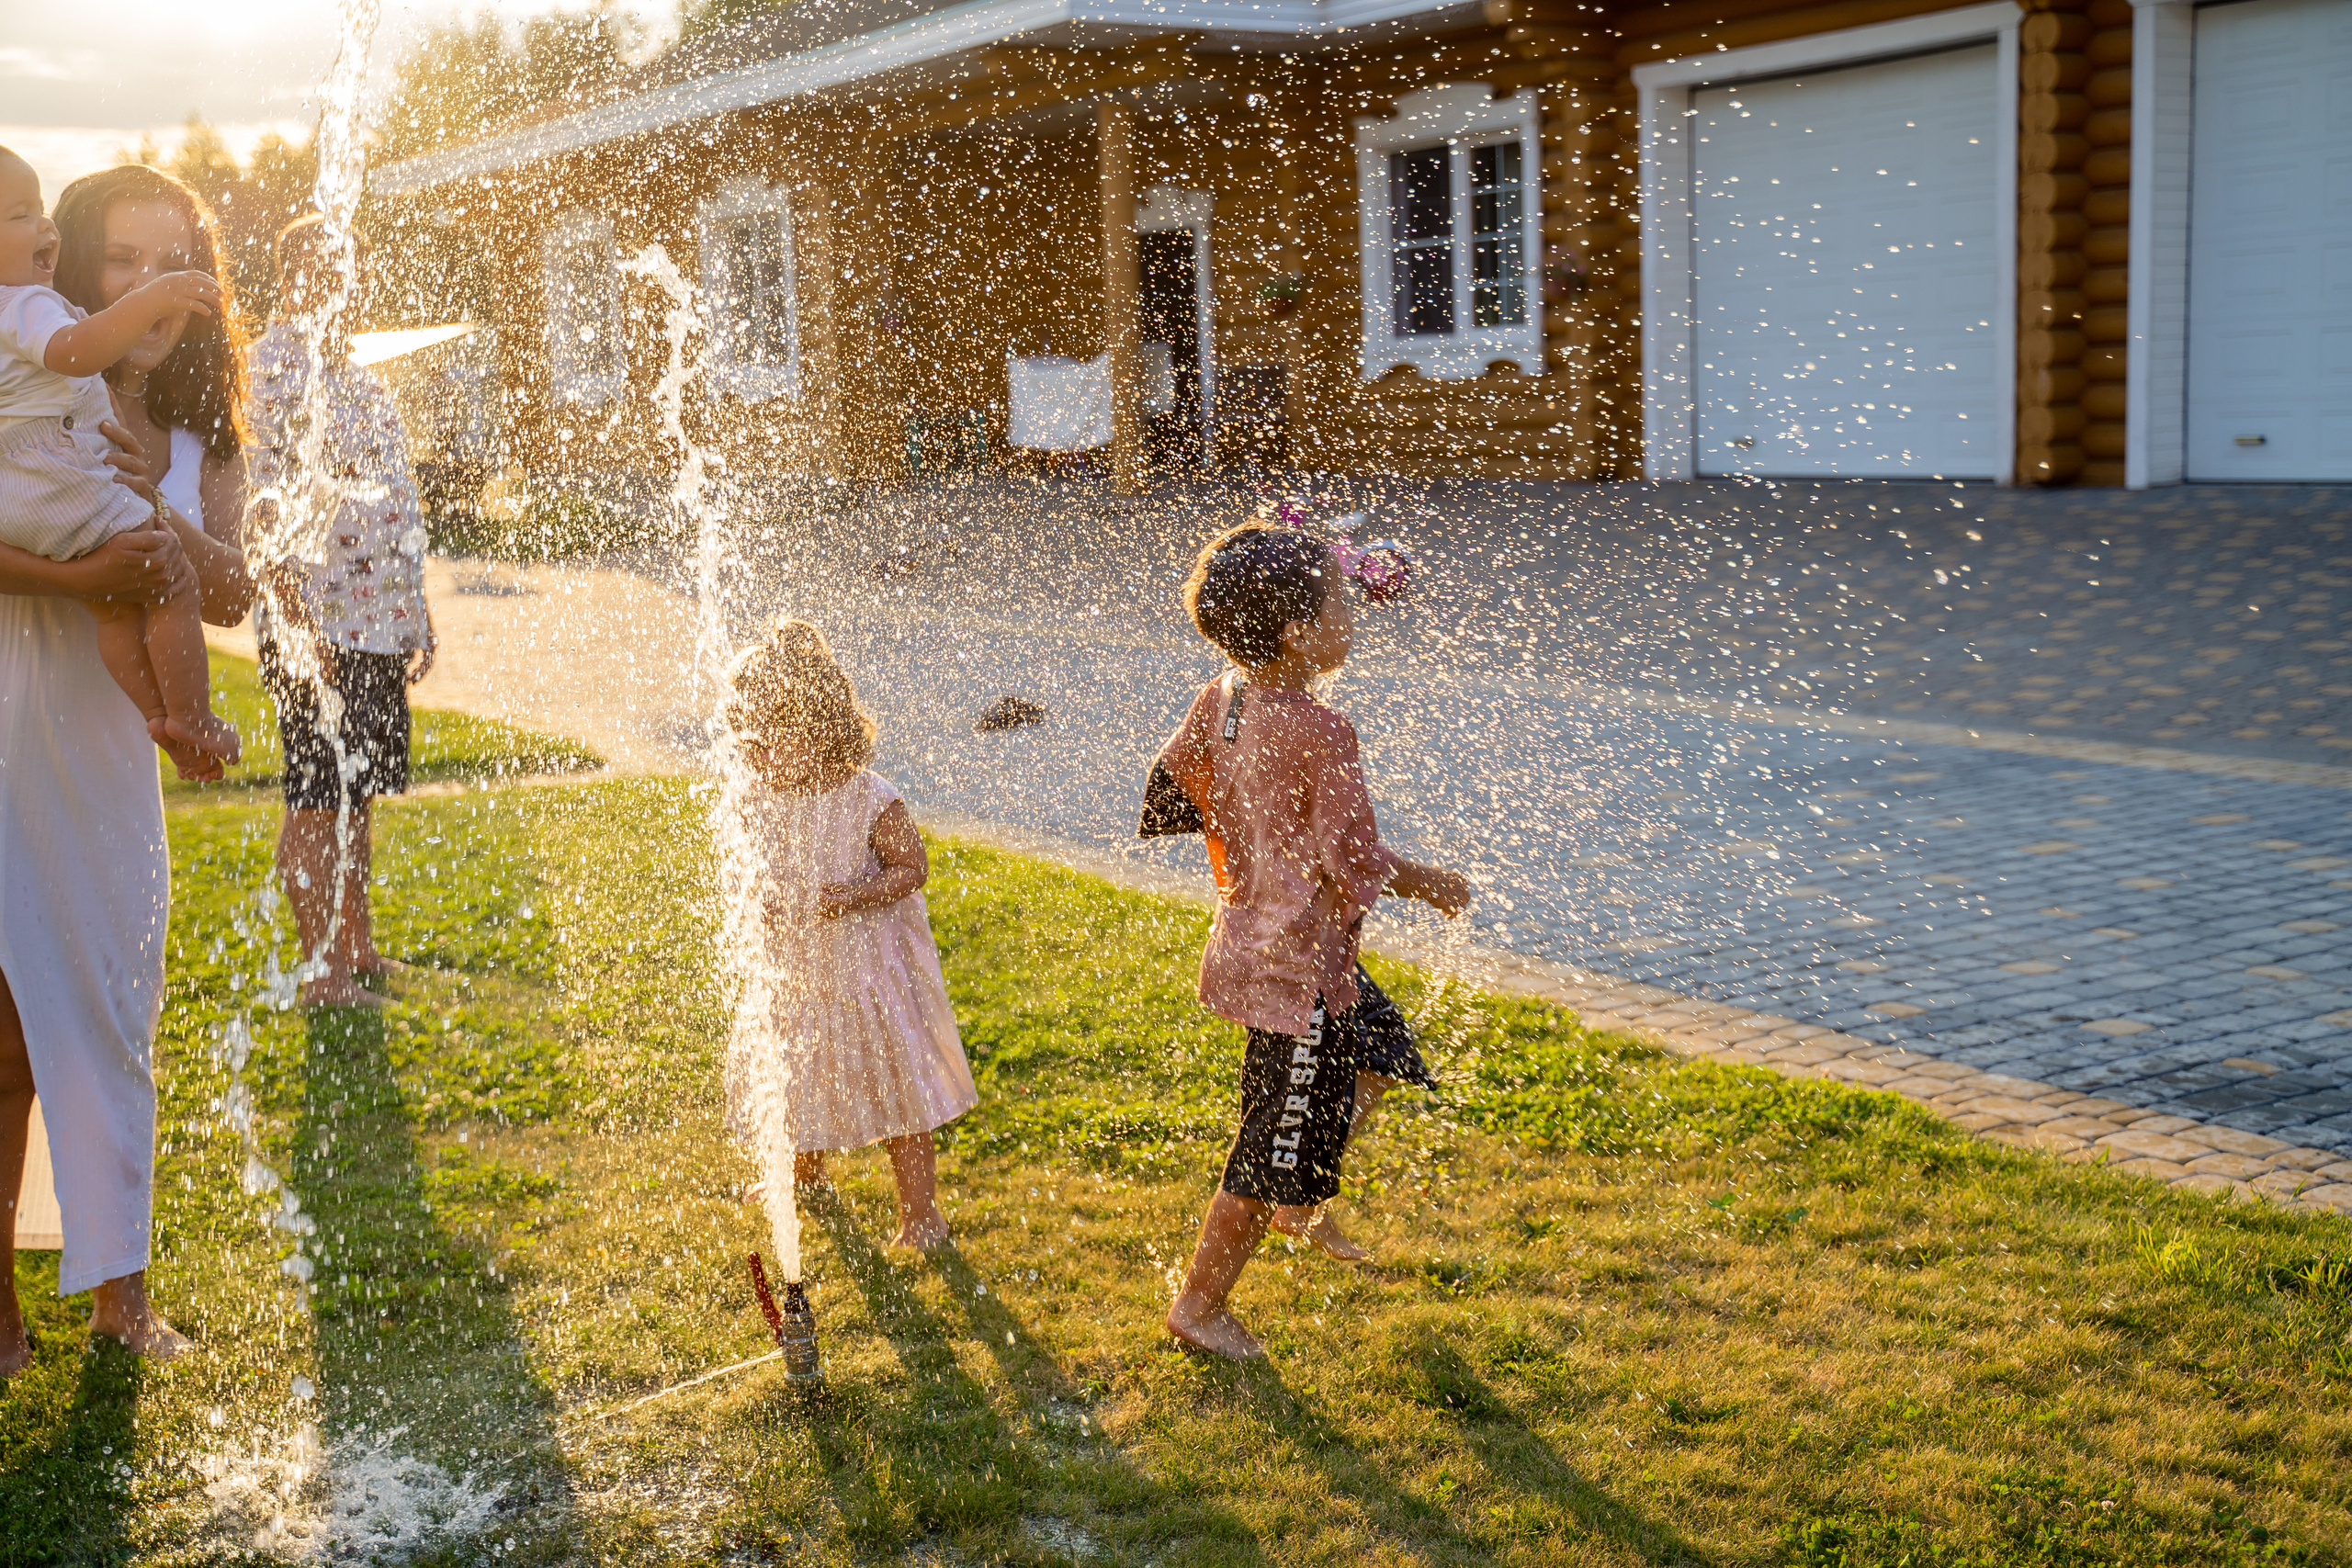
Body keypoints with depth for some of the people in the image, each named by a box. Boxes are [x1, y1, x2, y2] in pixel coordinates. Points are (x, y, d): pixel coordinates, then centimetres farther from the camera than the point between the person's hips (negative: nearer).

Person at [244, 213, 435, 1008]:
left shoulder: (354, 370, 18)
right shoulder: (281, 354, -8)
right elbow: (268, 483, -16)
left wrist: (416, 613, 21)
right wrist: (295, 601, -23)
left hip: (379, 618, 8)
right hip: (319, 616, -8)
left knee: (359, 792, 15)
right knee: (320, 795, -3)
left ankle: (357, 946, 25)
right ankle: (319, 966, 5)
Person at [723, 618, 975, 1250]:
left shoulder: (870, 799, -23)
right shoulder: (761, 797, -7)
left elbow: (912, 868, -15)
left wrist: (856, 897, -30)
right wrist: (763, 903, -10)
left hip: (866, 963, -6)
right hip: (791, 966, 6)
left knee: (893, 1081, 1)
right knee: (793, 1069, 24)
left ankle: (921, 1211, 16)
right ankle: (805, 1169, 52)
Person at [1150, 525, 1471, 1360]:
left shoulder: (1219, 699, -3)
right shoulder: (1320, 733, -26)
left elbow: (1173, 776, 12)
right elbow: (1357, 864, -22)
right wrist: (1426, 881, -3)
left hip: (1244, 934, 9)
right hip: (1299, 963, -9)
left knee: (1374, 1044, 29)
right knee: (1277, 1140, 6)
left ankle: (1303, 1215, 40)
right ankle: (1200, 1305, 18)